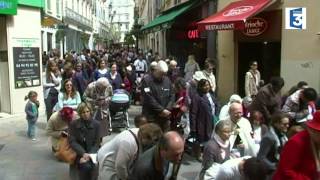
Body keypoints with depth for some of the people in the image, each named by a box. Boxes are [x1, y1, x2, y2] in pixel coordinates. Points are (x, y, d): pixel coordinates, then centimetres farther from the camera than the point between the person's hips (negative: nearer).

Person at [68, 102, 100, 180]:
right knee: (86, 166, -29)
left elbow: (96, 143, 1)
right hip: (79, 153, -1)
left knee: (91, 166, -29)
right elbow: (72, 142, -7)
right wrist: (83, 153, -21)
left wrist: (89, 155, -16)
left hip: (91, 152, 1)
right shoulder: (74, 124, -3)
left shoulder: (96, 124, -1)